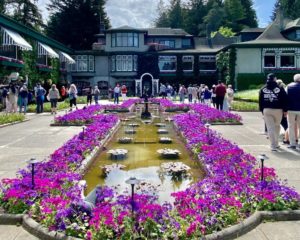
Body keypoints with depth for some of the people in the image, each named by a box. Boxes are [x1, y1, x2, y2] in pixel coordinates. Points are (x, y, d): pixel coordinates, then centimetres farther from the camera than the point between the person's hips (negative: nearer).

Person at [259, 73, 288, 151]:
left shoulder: (263, 89, 5)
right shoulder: (280, 88, -4)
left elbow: (260, 101, 9)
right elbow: (284, 100, -4)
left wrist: (262, 110, 15)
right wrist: (285, 110, 3)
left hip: (267, 110, 1)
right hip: (278, 110, -1)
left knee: (270, 128, 1)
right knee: (277, 126, 17)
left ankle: (273, 145, -5)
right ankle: (276, 143, 23)